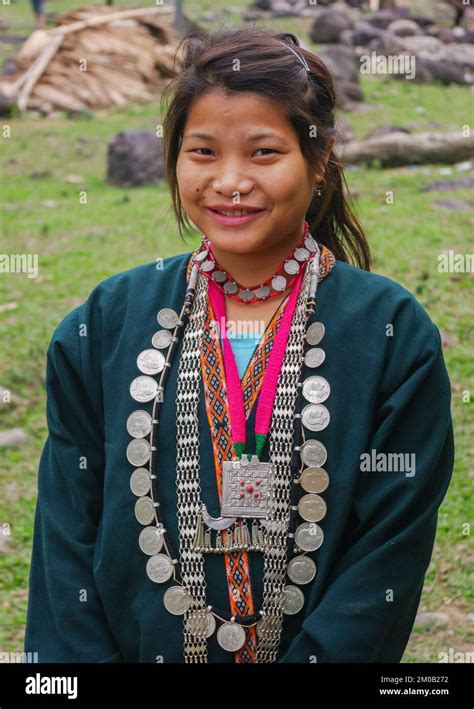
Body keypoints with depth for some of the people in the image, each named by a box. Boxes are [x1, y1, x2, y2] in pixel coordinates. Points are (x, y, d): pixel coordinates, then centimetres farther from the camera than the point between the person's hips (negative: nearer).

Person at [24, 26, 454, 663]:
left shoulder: (396, 335, -11)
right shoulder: (105, 324, -4)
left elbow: (388, 561, -14)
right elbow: (66, 543, -4)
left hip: (317, 652, -1)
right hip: (135, 646, 2)